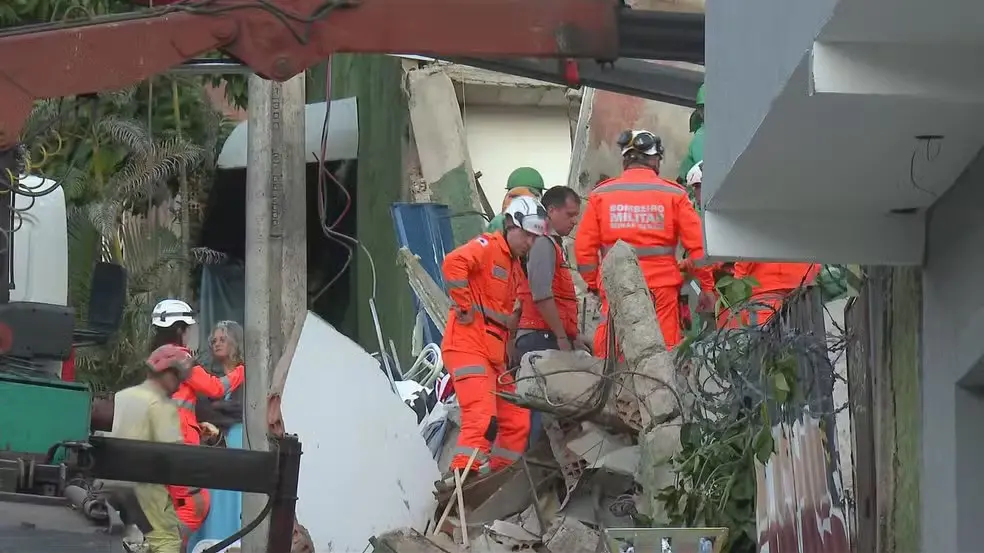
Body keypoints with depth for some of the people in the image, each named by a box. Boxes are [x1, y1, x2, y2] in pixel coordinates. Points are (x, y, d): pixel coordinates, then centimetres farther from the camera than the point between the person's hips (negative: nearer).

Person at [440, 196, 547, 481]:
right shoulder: (487, 247, -6)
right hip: (468, 346, -9)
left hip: (494, 354, 9)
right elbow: (454, 263, -26)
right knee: (482, 418, -21)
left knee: (516, 422, 8)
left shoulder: (515, 267, 22)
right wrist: (464, 307, -21)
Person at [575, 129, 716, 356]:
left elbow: (584, 248, 4)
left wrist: (593, 284, 17)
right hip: (662, 289, -1)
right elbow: (697, 245, 0)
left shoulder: (600, 195, 5)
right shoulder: (673, 194, 2)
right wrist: (707, 287, 9)